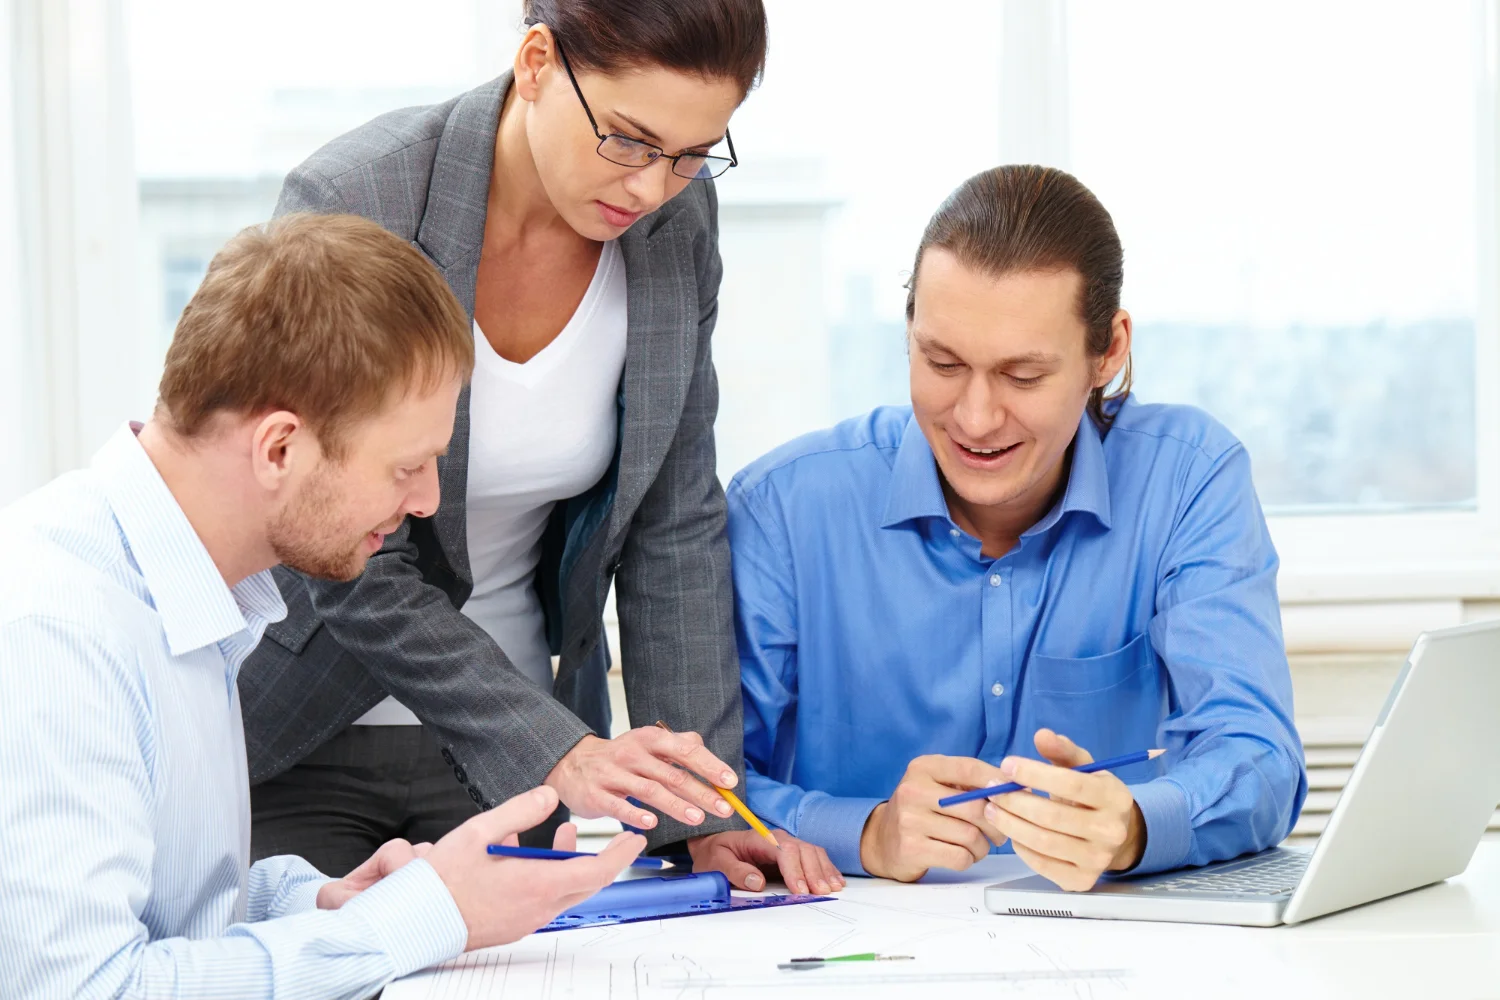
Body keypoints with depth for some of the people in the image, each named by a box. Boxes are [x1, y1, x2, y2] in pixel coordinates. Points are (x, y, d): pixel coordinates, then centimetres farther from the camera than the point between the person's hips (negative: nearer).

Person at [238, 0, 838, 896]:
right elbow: (355, 573, -22)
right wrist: (558, 754, -31)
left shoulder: (677, 222, -8)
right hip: (303, 747, -4)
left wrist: (704, 812, -8)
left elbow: (674, 528, -3)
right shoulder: (349, 208, -23)